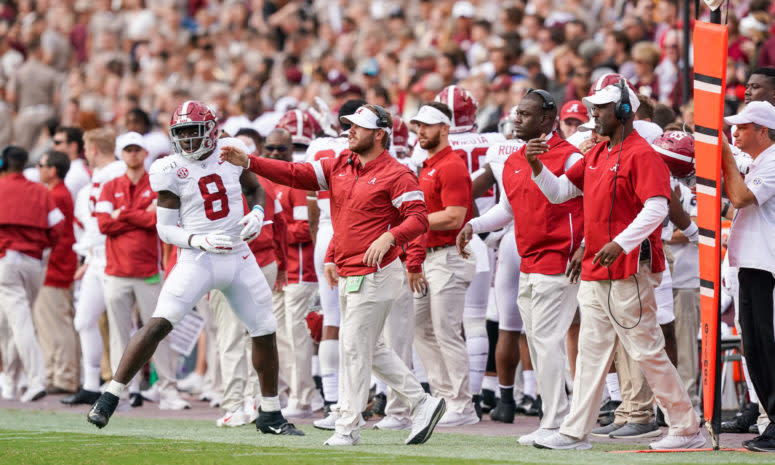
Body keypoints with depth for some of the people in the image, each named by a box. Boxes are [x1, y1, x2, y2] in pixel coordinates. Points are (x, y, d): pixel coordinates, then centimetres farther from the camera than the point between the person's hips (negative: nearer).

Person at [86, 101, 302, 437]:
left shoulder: (230, 151, 1)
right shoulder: (171, 170, -8)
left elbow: (254, 189, 19)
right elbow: (165, 229, -6)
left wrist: (257, 213, -2)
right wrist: (202, 241, -22)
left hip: (239, 257, 4)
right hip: (196, 260, -4)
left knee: (265, 331, 7)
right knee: (159, 324, -19)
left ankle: (270, 415, 24)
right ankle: (109, 398, -16)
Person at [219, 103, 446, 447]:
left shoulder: (396, 176, -10)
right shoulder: (339, 168, 12)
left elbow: (418, 218, -15)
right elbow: (295, 174, 8)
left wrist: (389, 237, -32)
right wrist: (247, 162, -1)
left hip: (374, 275, -9)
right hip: (348, 275, 9)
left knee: (353, 348, -5)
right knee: (370, 348, 13)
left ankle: (347, 428, 2)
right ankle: (421, 403, 21)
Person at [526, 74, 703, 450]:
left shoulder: (641, 154, -12)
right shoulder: (596, 155, 16)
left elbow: (656, 208, -23)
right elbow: (559, 191, 20)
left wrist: (620, 243, -33)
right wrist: (537, 167, 1)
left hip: (629, 271, -9)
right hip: (595, 273, 9)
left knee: (647, 351, -6)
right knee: (591, 352, 9)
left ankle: (687, 429, 1)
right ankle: (575, 432, 11)